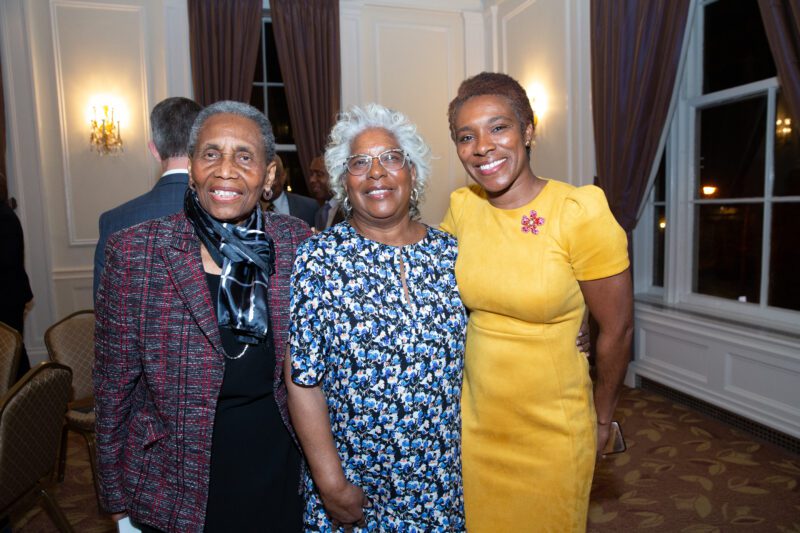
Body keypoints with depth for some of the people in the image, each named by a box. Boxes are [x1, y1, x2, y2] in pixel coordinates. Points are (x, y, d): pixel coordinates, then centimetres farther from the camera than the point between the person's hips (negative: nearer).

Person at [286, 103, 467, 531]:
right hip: (352, 481, -2)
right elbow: (302, 382, -11)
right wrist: (331, 484, -12)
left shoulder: (452, 253, -3)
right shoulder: (318, 258, -12)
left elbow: (473, 363, 5)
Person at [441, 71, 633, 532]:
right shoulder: (463, 207, -6)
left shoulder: (580, 212, -19)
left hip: (553, 432, -3)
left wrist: (602, 418, 1)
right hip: (475, 422, 4)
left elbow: (617, 329, -10)